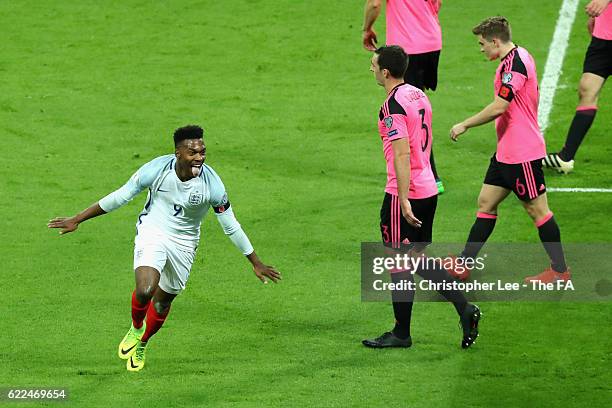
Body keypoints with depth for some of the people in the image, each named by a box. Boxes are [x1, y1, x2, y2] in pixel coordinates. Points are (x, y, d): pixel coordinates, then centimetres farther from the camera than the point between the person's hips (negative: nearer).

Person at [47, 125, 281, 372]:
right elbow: (120, 197, -10)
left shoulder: (212, 184, -21)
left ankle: (141, 345, 44)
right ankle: (136, 328, 10)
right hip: (152, 233, -2)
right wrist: (76, 220, -6)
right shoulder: (156, 169, -22)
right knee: (145, 290, -25)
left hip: (184, 244, 2)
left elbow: (231, 227, -8)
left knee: (162, 301, 13)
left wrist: (256, 263, -2)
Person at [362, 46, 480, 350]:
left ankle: (401, 333, 10)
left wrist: (404, 200, -23)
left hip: (403, 194, -9)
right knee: (418, 258, 17)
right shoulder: (419, 95, 10)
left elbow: (402, 155, -23)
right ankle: (464, 308, 7)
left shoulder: (393, 106, -18)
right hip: (428, 188, 9)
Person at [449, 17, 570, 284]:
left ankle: (560, 271, 9)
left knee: (537, 209, -1)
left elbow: (498, 107, -25)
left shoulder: (514, 64, -20)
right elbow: (533, 98, 22)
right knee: (486, 202, 11)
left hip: (521, 154, -10)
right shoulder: (519, 57, 12)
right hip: (506, 152, 10)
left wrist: (464, 125, -15)